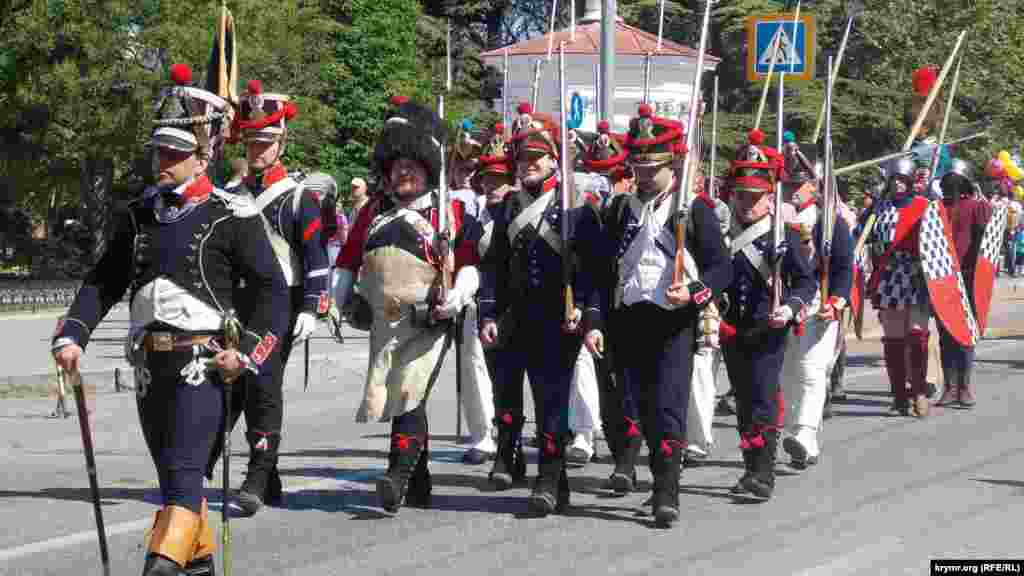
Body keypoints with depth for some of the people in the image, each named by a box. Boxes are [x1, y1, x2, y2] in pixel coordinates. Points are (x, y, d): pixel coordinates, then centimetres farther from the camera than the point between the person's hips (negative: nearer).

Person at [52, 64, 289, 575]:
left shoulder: (231, 217, -5)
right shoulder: (140, 214, 11)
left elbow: (274, 292, -3)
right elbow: (102, 282, 14)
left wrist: (248, 352, -14)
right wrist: (71, 336, 1)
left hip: (202, 362, -6)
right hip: (150, 362, 6)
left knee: (182, 471, -17)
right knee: (170, 471, 16)